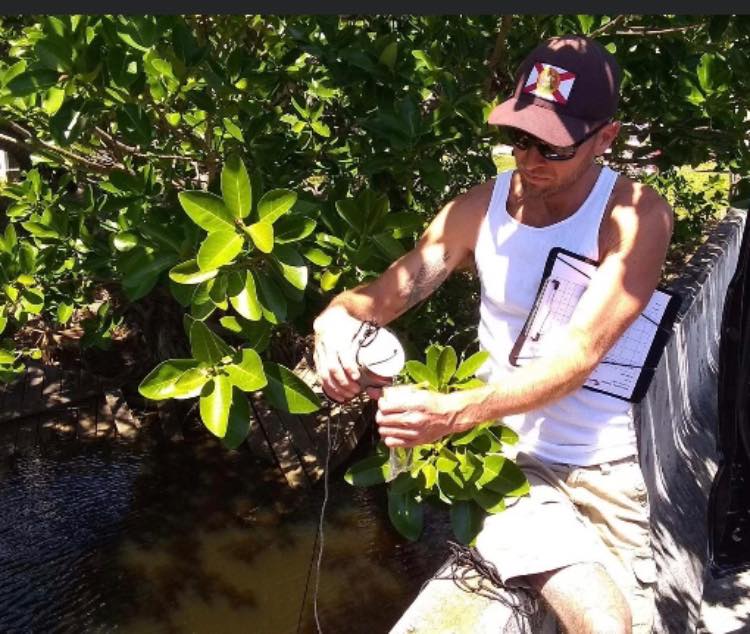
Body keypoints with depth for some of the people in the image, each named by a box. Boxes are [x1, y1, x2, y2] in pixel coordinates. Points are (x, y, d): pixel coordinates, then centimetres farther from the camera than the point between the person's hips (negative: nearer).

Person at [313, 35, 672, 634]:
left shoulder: (636, 215, -12)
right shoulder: (482, 207, -1)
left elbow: (579, 354, -22)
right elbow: (389, 290, -5)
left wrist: (453, 412, -36)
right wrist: (337, 317, -30)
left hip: (614, 466, 0)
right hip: (509, 455, 0)